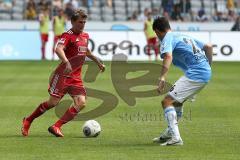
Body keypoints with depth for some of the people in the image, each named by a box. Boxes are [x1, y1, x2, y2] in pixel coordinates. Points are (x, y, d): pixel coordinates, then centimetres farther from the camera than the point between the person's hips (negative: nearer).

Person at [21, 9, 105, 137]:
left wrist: (98, 62, 42)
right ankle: (28, 121, 15)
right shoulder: (68, 35, -12)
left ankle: (56, 127, -8)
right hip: (63, 74, -7)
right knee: (53, 102, -7)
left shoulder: (85, 36, 13)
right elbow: (59, 49, -32)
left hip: (76, 78, 7)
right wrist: (66, 63, -48)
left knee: (81, 103, -11)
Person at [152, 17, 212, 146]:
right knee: (176, 101, 27)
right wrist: (208, 66, 31)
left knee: (167, 101, -10)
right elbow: (208, 47, 28)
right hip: (206, 73, 9)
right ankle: (169, 134, 37)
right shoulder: (183, 36, 24)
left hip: (195, 74, -9)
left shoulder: (168, 38, -3)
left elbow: (168, 56, -25)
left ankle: (175, 138, -20)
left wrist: (162, 78, -34)